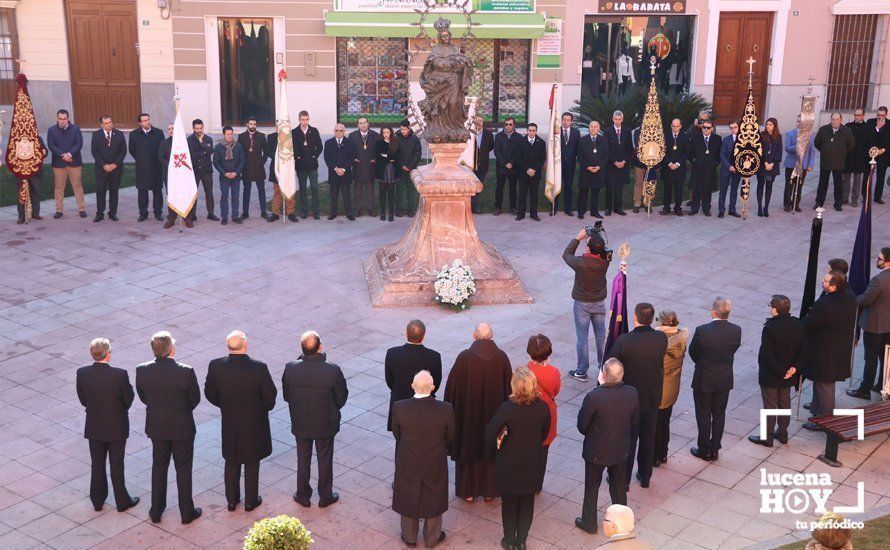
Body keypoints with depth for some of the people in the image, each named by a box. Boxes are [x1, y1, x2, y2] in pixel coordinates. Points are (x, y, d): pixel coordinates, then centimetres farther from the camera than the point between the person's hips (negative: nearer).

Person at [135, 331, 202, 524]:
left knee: (159, 467, 20)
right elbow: (195, 399, -11)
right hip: (182, 427, -3)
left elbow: (143, 397, -1)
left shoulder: (142, 371, -17)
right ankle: (187, 512, 25)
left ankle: (156, 511, 31)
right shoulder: (185, 372, -25)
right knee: (183, 469, 13)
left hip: (156, 427, 3)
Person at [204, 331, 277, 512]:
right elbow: (270, 396, -15)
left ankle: (232, 500, 33)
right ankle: (251, 501, 30)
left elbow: (210, 393, -4)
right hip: (254, 423, -2)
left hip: (229, 422, 2)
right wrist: (265, 407, 7)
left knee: (231, 462, 21)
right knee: (252, 462, 17)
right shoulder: (259, 368, -26)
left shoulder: (216, 366, -18)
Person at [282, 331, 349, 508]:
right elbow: (341, 398, -12)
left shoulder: (290, 368, -22)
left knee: (303, 460, 21)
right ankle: (325, 496, 35)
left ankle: (303, 496, 37)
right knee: (325, 460, 19)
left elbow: (286, 395, -6)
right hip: (326, 425, -1)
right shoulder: (333, 370, -27)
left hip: (300, 424, 2)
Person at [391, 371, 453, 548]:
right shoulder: (445, 409, -25)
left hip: (408, 464, 0)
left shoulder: (399, 408, -25)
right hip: (435, 465, 0)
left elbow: (396, 434, -8)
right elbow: (450, 438, -9)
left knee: (409, 498, 23)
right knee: (433, 499, 23)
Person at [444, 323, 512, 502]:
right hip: (494, 413, 2)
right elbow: (508, 388, -4)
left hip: (468, 413, -1)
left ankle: (468, 491, 25)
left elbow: (451, 386, -9)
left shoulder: (464, 357, -17)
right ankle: (489, 491, 28)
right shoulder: (501, 357, -12)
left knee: (468, 448, 15)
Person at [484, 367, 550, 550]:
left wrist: (492, 453, -5)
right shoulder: (543, 408, -14)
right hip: (534, 463, 3)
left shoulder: (507, 408, -26)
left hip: (509, 462, -2)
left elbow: (490, 433, -23)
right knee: (527, 501, 20)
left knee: (509, 502, 17)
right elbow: (545, 432, 1)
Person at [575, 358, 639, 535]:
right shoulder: (632, 393, -16)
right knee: (619, 486, 24)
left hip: (596, 451, -3)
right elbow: (635, 424, -2)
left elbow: (582, 426, -16)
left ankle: (589, 523, 33)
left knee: (592, 487, 18)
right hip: (621, 451, 3)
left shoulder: (593, 396, -29)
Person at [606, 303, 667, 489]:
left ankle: (623, 478, 26)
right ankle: (645, 477, 35)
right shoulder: (661, 339, -15)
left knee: (627, 440, 13)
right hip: (653, 397, 3)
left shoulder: (624, 341, -24)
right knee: (648, 438, 20)